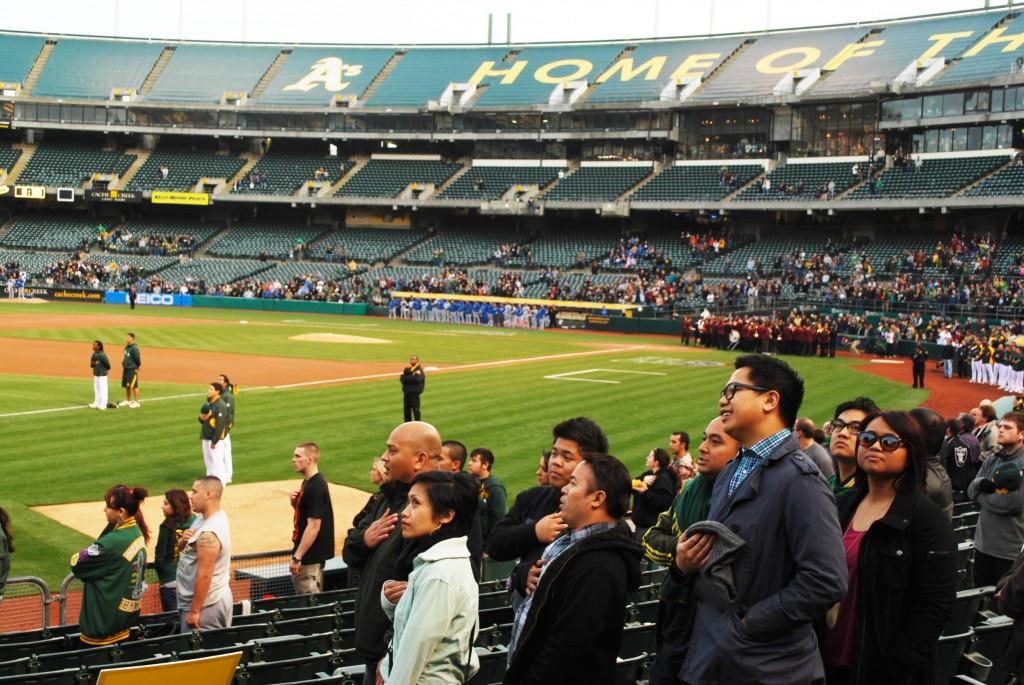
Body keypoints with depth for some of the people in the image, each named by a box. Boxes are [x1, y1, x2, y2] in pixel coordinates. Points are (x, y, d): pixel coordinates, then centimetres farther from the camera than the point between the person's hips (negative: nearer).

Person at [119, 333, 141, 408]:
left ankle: (136, 402, 1)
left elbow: (138, 359, -15)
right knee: (126, 385, 15)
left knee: (134, 386, -5)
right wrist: (124, 362, 11)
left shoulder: (134, 348, -16)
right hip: (126, 369, 9)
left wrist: (137, 368, -9)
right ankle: (128, 401, 26)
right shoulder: (126, 347, 12)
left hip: (133, 369, -9)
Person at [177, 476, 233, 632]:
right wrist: (183, 540, -7)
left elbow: (204, 575, -24)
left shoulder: (208, 533, -25)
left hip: (205, 605, -10)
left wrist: (194, 611, -19)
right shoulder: (204, 517, 6)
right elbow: (183, 548, 17)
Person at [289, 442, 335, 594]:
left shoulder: (316, 487, -20)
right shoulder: (307, 482, 10)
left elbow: (314, 525, -23)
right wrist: (294, 502, -1)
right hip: (310, 554, 10)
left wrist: (296, 557, -23)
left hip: (310, 556, -10)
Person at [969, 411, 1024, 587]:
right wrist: (982, 483, -17)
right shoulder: (992, 460, 10)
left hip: (1009, 549, -7)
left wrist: (981, 495, -8)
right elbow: (971, 490, 7)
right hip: (983, 543, 7)